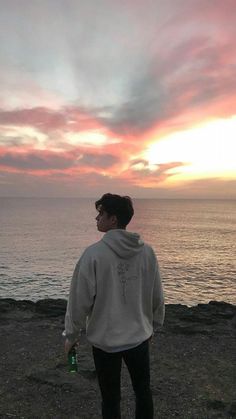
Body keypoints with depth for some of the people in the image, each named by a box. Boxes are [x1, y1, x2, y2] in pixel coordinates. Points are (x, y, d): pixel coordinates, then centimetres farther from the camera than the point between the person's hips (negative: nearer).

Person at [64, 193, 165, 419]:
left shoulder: (94, 254, -20)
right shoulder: (147, 251, -8)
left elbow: (79, 300, -14)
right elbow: (157, 297, 0)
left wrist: (71, 335, 2)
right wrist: (153, 325, 17)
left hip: (105, 340, -2)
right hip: (139, 337, 3)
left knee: (111, 398, 18)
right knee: (143, 390, 25)